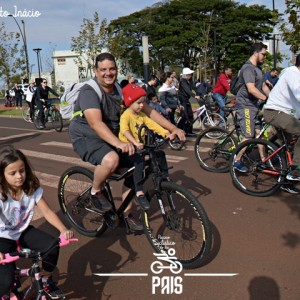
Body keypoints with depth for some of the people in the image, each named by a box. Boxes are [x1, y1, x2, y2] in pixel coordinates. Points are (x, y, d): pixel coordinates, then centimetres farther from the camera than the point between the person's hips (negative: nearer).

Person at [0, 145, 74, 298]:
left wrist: (63, 230, -31)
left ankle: (46, 280, 9)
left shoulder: (32, 188, -14)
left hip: (23, 231, 4)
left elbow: (47, 211, -15)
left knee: (52, 246, -21)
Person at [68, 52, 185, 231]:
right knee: (111, 159, -36)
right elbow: (95, 123, -36)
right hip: (86, 138, -7)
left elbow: (148, 110, -2)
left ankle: (125, 214, 14)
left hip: (110, 139, 7)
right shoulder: (89, 92, -21)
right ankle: (96, 192, -5)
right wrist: (118, 143, -51)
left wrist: (173, 128, -11)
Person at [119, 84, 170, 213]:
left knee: (160, 153, -3)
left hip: (140, 145, 8)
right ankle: (139, 192, -32)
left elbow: (153, 125, -1)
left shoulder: (141, 115, 9)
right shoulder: (126, 115, -16)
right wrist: (135, 142, -49)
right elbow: (124, 130, -34)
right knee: (140, 161, -32)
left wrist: (166, 133, -16)